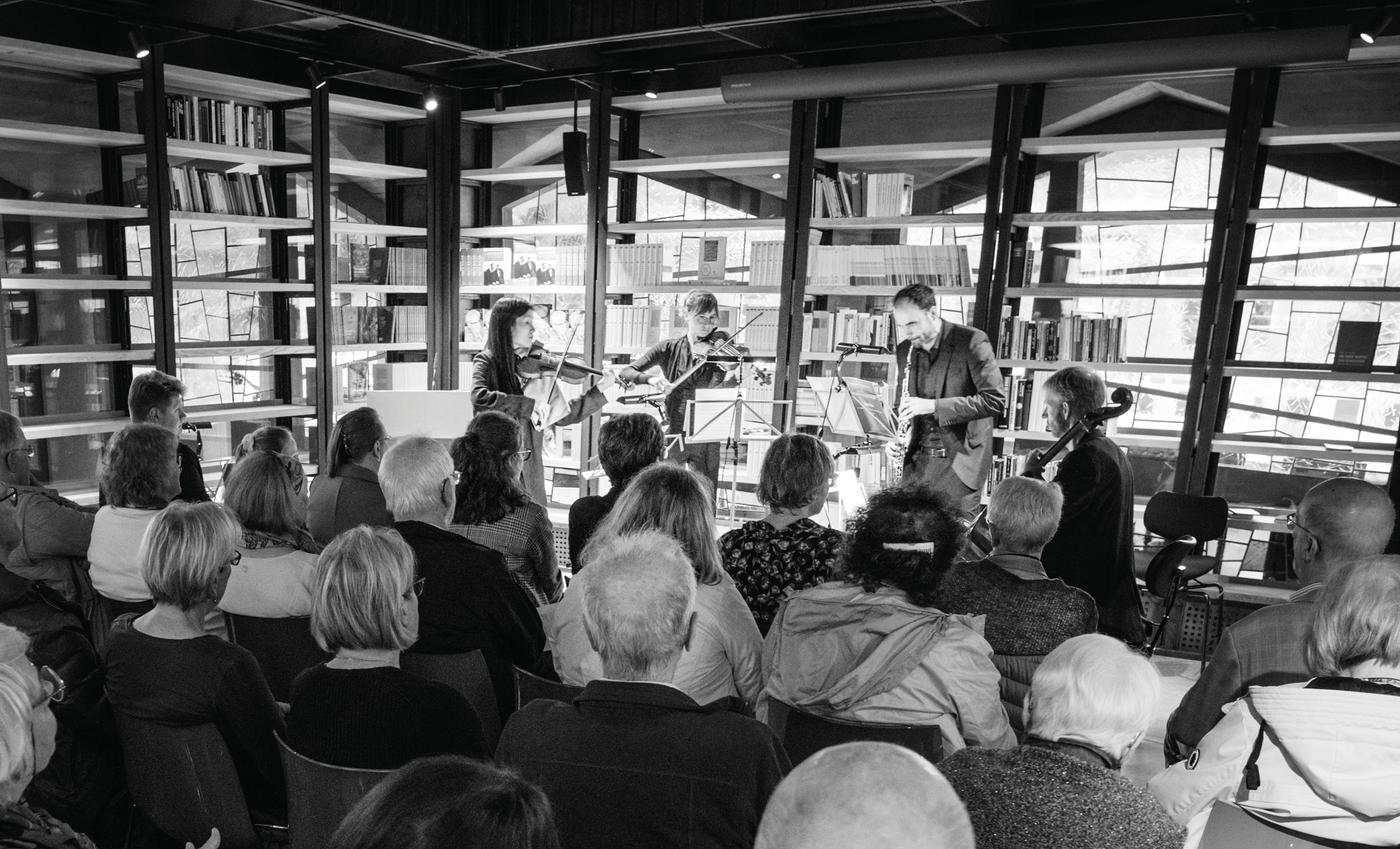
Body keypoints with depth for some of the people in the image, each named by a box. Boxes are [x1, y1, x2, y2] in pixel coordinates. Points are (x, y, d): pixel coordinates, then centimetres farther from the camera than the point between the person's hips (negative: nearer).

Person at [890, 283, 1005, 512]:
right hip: (916, 461, 5)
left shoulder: (971, 342, -10)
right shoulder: (904, 350, 8)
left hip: (959, 463, -5)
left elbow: (995, 401, -16)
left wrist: (933, 406, -22)